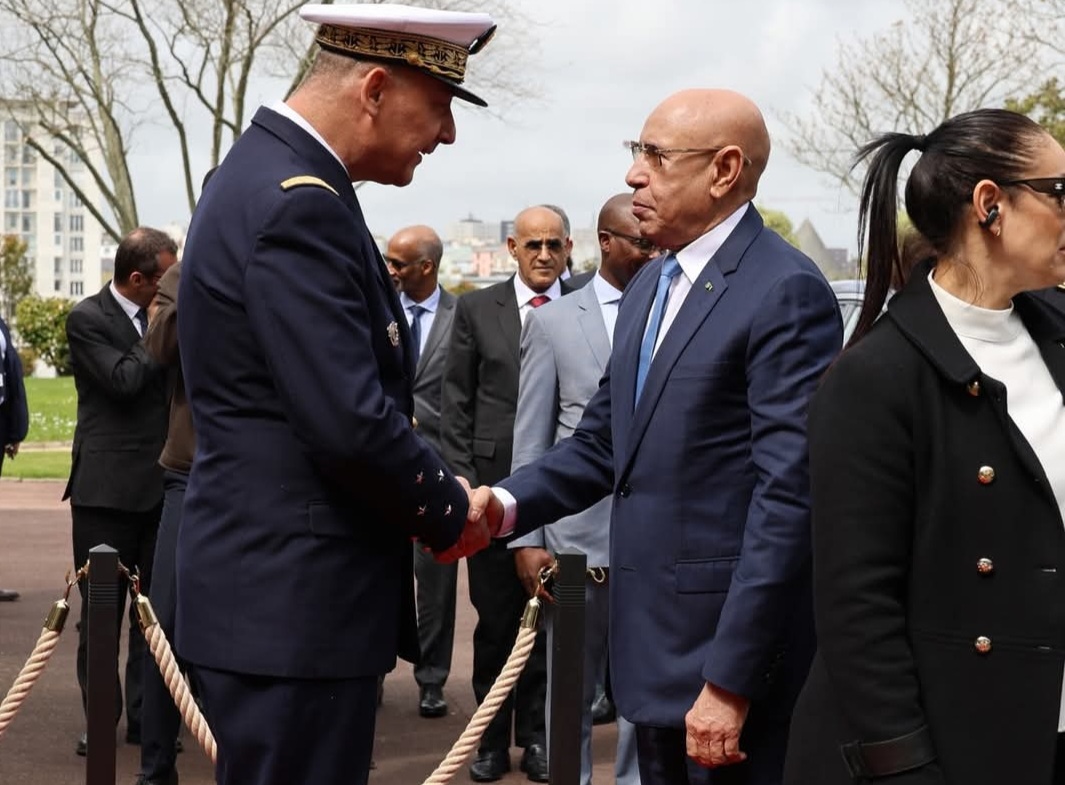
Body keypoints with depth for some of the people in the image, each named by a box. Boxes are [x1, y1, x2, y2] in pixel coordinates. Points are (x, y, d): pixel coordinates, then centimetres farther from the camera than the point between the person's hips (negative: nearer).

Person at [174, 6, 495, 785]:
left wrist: (435, 494, 11)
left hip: (275, 586, 10)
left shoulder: (271, 175, 12)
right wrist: (449, 513, -8)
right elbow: (350, 424, -25)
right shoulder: (298, 205, -20)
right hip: (293, 602, -10)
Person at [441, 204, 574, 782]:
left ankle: (536, 734, 20)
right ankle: (492, 737, 19)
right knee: (495, 620, 7)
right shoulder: (477, 310, 5)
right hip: (493, 485, 1)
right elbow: (456, 402, 5)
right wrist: (461, 476, -2)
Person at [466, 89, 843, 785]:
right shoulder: (651, 284, 13)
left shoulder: (786, 293, -15)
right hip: (652, 637, 8)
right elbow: (604, 440, 14)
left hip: (731, 645, -8)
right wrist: (506, 505, -5)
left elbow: (788, 496, -21)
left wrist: (730, 681, -22)